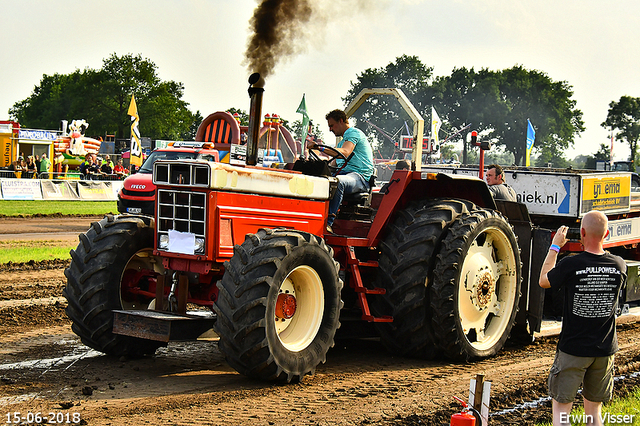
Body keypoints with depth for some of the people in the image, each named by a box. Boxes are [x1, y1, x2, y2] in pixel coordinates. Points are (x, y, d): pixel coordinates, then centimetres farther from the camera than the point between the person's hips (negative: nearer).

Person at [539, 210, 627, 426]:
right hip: (605, 350, 4)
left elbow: (543, 281, 2)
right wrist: (600, 247, 18)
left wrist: (555, 246, 10)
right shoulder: (619, 265, -8)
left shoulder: (570, 265, -19)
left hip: (573, 349, -4)